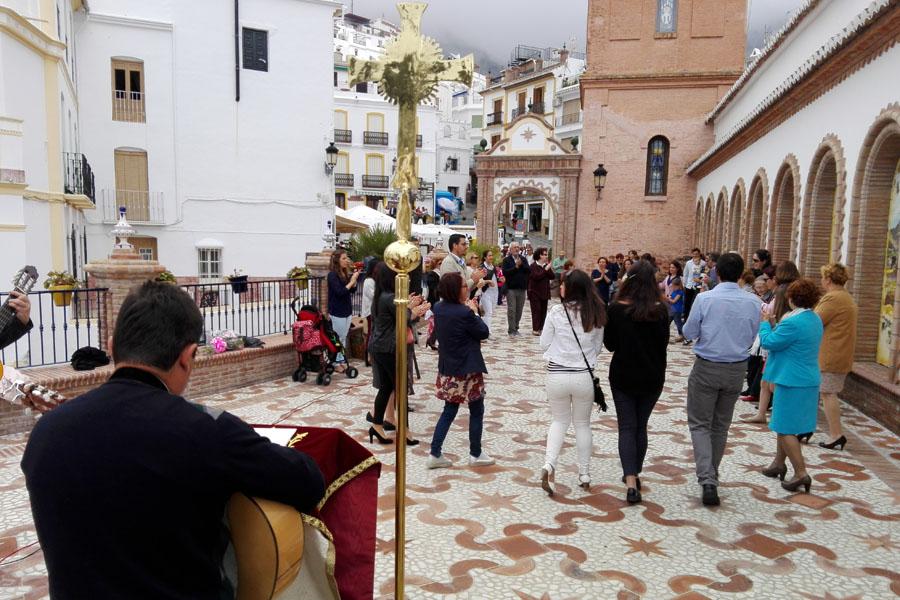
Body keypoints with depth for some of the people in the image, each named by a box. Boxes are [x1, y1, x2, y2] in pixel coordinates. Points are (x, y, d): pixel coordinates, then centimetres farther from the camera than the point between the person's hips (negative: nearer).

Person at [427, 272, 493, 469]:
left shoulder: (438, 308, -1)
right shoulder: (464, 313, -23)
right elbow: (484, 333, -11)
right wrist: (474, 312, -2)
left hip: (448, 370, 7)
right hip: (467, 370, -7)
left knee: (449, 411, 16)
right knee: (476, 411, 12)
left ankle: (435, 454, 15)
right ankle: (476, 454, 23)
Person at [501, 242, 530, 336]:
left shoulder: (523, 259, 10)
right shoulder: (506, 260, -1)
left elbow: (529, 270, -1)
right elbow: (505, 272, -14)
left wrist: (521, 264, -14)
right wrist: (516, 266, -16)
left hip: (522, 288, 4)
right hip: (511, 288, -4)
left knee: (519, 310, 9)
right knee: (511, 310, -4)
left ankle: (516, 328, 20)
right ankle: (511, 330, 1)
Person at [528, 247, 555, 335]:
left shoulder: (546, 265, 12)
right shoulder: (533, 265, -7)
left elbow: (552, 277, 5)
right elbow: (536, 276, -21)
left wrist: (549, 269, -10)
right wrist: (545, 269, -17)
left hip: (545, 292, 6)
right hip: (535, 292, -6)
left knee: (543, 311, 6)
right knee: (536, 310, -7)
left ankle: (541, 328, 12)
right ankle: (535, 329, -6)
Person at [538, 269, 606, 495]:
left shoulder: (557, 311, -11)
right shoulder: (596, 313, -3)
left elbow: (544, 344, -2)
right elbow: (598, 347, 9)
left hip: (557, 375, -1)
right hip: (584, 376, 2)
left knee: (559, 421, 19)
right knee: (582, 424, 19)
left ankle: (549, 464, 0)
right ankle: (584, 475, 25)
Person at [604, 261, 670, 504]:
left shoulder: (616, 308, -11)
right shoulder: (660, 310, -9)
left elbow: (609, 344, -5)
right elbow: (664, 343, 1)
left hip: (623, 376, -1)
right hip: (652, 377, 2)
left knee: (627, 427, 3)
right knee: (641, 426, 17)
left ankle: (630, 481, -10)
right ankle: (635, 475, 28)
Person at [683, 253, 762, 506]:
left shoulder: (705, 299, -15)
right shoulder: (754, 302, -6)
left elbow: (689, 332, -5)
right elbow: (752, 336, 6)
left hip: (707, 368, -3)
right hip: (737, 369, 3)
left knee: (700, 425, 5)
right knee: (721, 426, 19)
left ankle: (707, 480, -10)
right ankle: (711, 474, 31)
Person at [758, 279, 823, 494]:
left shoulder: (793, 322, -24)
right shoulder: (815, 320, 8)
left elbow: (768, 342, -15)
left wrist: (765, 323, 1)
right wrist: (774, 324, 9)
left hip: (792, 382, -10)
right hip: (808, 380, 10)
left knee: (786, 428, -1)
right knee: (784, 424, 22)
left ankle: (801, 473, -1)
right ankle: (779, 463, 34)